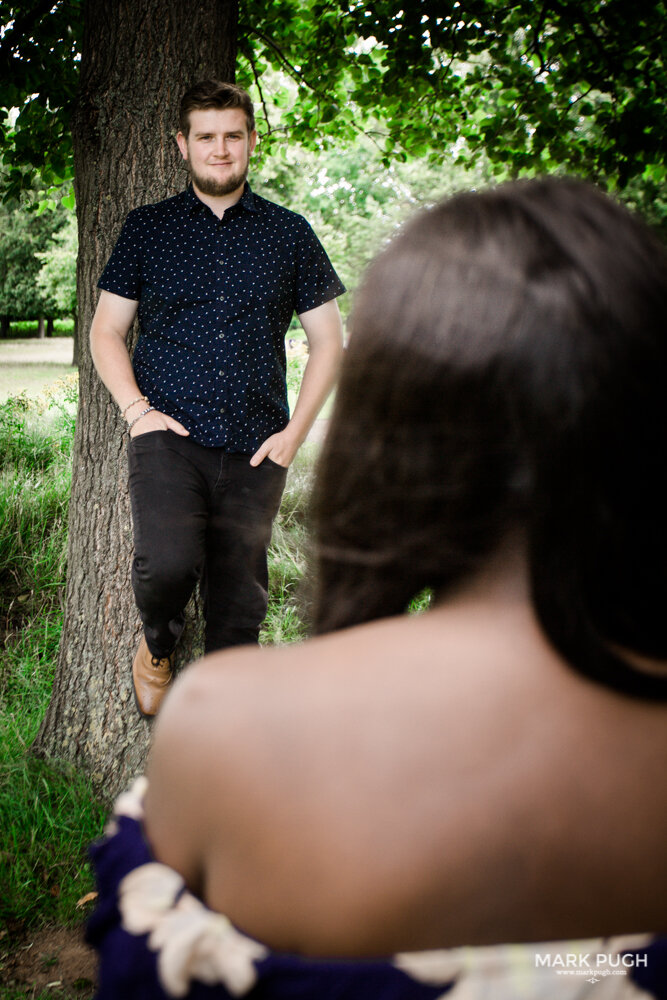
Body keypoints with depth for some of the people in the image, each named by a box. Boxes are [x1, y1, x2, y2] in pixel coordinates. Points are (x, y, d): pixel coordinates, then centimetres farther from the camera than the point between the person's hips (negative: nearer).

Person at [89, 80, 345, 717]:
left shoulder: (289, 234, 10)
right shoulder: (148, 228, 9)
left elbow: (327, 339, 13)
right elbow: (106, 331, 12)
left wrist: (294, 432, 2)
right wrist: (137, 409, -5)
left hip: (255, 449, 2)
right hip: (169, 437, -1)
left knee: (239, 604, 5)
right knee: (168, 562, -25)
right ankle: (157, 647, 9)